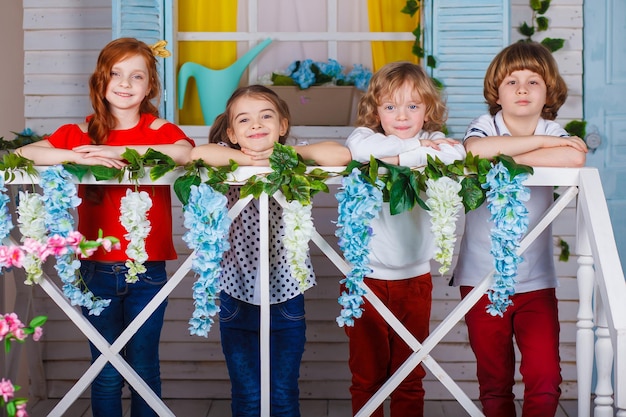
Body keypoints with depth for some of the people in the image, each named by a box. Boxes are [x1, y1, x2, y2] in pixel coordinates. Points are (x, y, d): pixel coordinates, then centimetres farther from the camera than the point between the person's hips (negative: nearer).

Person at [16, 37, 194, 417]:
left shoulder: (160, 129, -1)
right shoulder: (82, 133, 3)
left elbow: (186, 152, -25)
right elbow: (25, 152, -11)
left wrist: (119, 150, -26)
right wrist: (79, 156, -24)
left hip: (147, 269, -1)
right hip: (97, 268, 1)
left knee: (145, 369, 9)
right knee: (107, 374, 10)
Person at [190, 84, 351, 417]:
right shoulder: (231, 163, -4)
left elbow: (341, 155, -21)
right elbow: (198, 154, -26)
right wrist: (251, 160, -21)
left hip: (285, 294, 0)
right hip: (237, 294, 0)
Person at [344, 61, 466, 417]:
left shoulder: (432, 140, 3)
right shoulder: (365, 136, 0)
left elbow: (455, 154, -21)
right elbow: (359, 148, -26)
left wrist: (396, 158, -22)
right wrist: (415, 147, -17)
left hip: (414, 277, 1)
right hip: (366, 277, -1)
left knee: (410, 377, 11)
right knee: (366, 376, 7)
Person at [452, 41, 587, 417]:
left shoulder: (552, 131, 2)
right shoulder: (486, 125, -2)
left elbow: (574, 158, -22)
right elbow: (474, 150, -28)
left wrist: (505, 158, -21)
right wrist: (540, 142, -21)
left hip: (536, 279, 1)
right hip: (482, 276, -1)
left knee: (545, 378, -6)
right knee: (495, 382, 8)